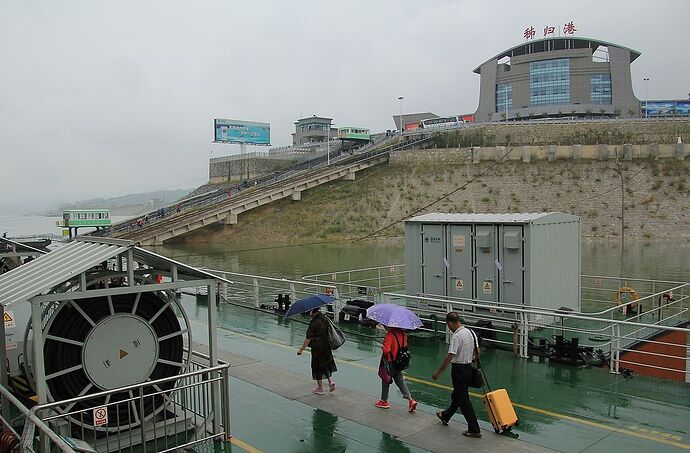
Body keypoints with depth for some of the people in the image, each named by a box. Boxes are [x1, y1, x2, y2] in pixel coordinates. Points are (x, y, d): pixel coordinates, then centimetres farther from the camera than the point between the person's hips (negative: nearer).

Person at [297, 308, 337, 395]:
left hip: (317, 348, -7)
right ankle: (330, 380, 8)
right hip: (327, 346, 7)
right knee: (326, 364, 23)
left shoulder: (314, 322, -21)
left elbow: (309, 338, -21)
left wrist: (301, 349, -17)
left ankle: (320, 388, 16)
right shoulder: (324, 318, 0)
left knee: (318, 367, 7)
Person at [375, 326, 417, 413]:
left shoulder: (389, 335, -26)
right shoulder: (402, 333, -1)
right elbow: (405, 346, 11)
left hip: (390, 362, -7)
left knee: (386, 381, 12)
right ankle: (410, 399, 5)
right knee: (400, 381, 15)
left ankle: (384, 401, 25)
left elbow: (386, 350, -34)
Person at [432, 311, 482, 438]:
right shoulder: (470, 332, 2)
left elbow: (449, 357, -24)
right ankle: (445, 416, 43)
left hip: (459, 369, -9)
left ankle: (474, 429, 5)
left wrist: (438, 372, -16)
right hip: (469, 368, 9)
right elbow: (477, 351, 10)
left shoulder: (457, 336, -23)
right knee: (457, 395, 24)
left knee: (463, 400, 0)